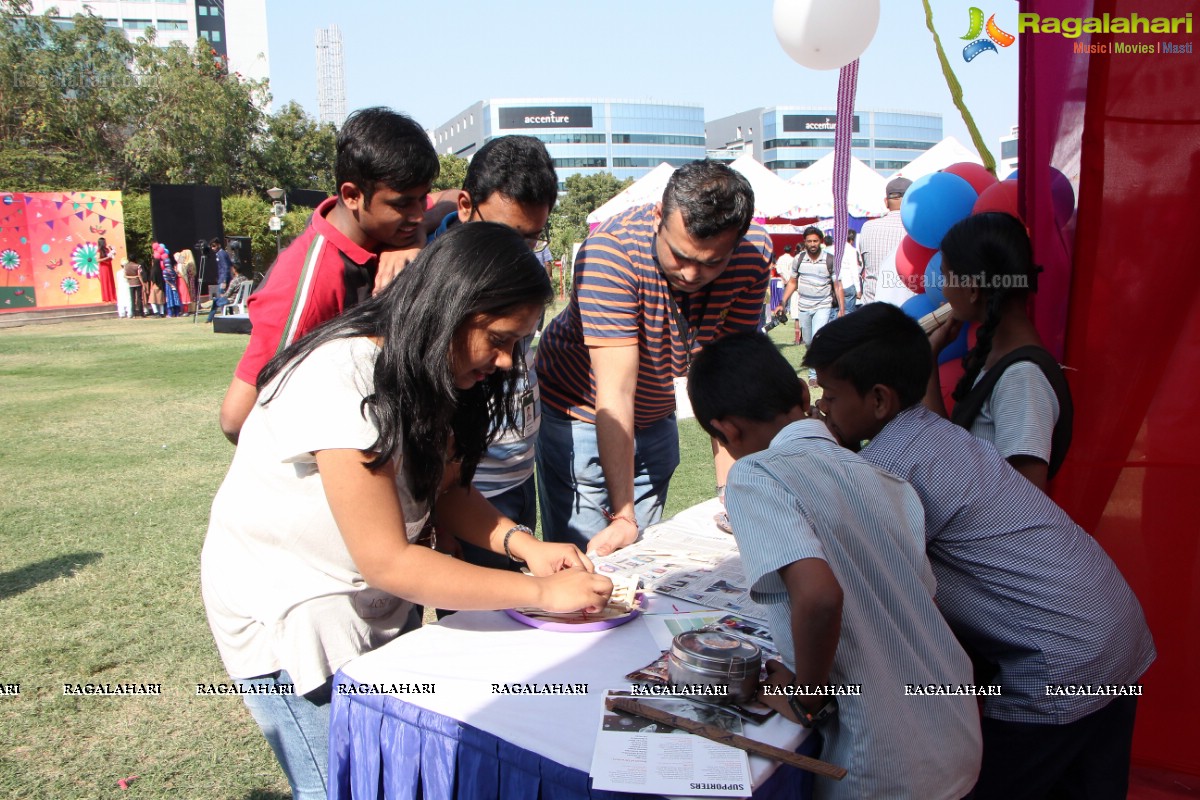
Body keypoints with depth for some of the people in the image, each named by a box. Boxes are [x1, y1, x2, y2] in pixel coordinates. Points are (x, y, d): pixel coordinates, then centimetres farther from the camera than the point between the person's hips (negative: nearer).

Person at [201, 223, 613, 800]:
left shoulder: (428, 372, -4)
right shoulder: (341, 383, -30)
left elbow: (446, 490, 1)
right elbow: (386, 559, -29)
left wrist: (523, 545, -17)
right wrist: (539, 592, -28)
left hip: (379, 603, 7)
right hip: (288, 612, -7)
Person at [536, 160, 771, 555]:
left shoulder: (754, 253, -20)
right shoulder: (610, 250, -32)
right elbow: (616, 393, -35)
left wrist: (730, 488, -23)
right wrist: (622, 516, -36)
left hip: (656, 414, 4)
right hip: (581, 414, -4)